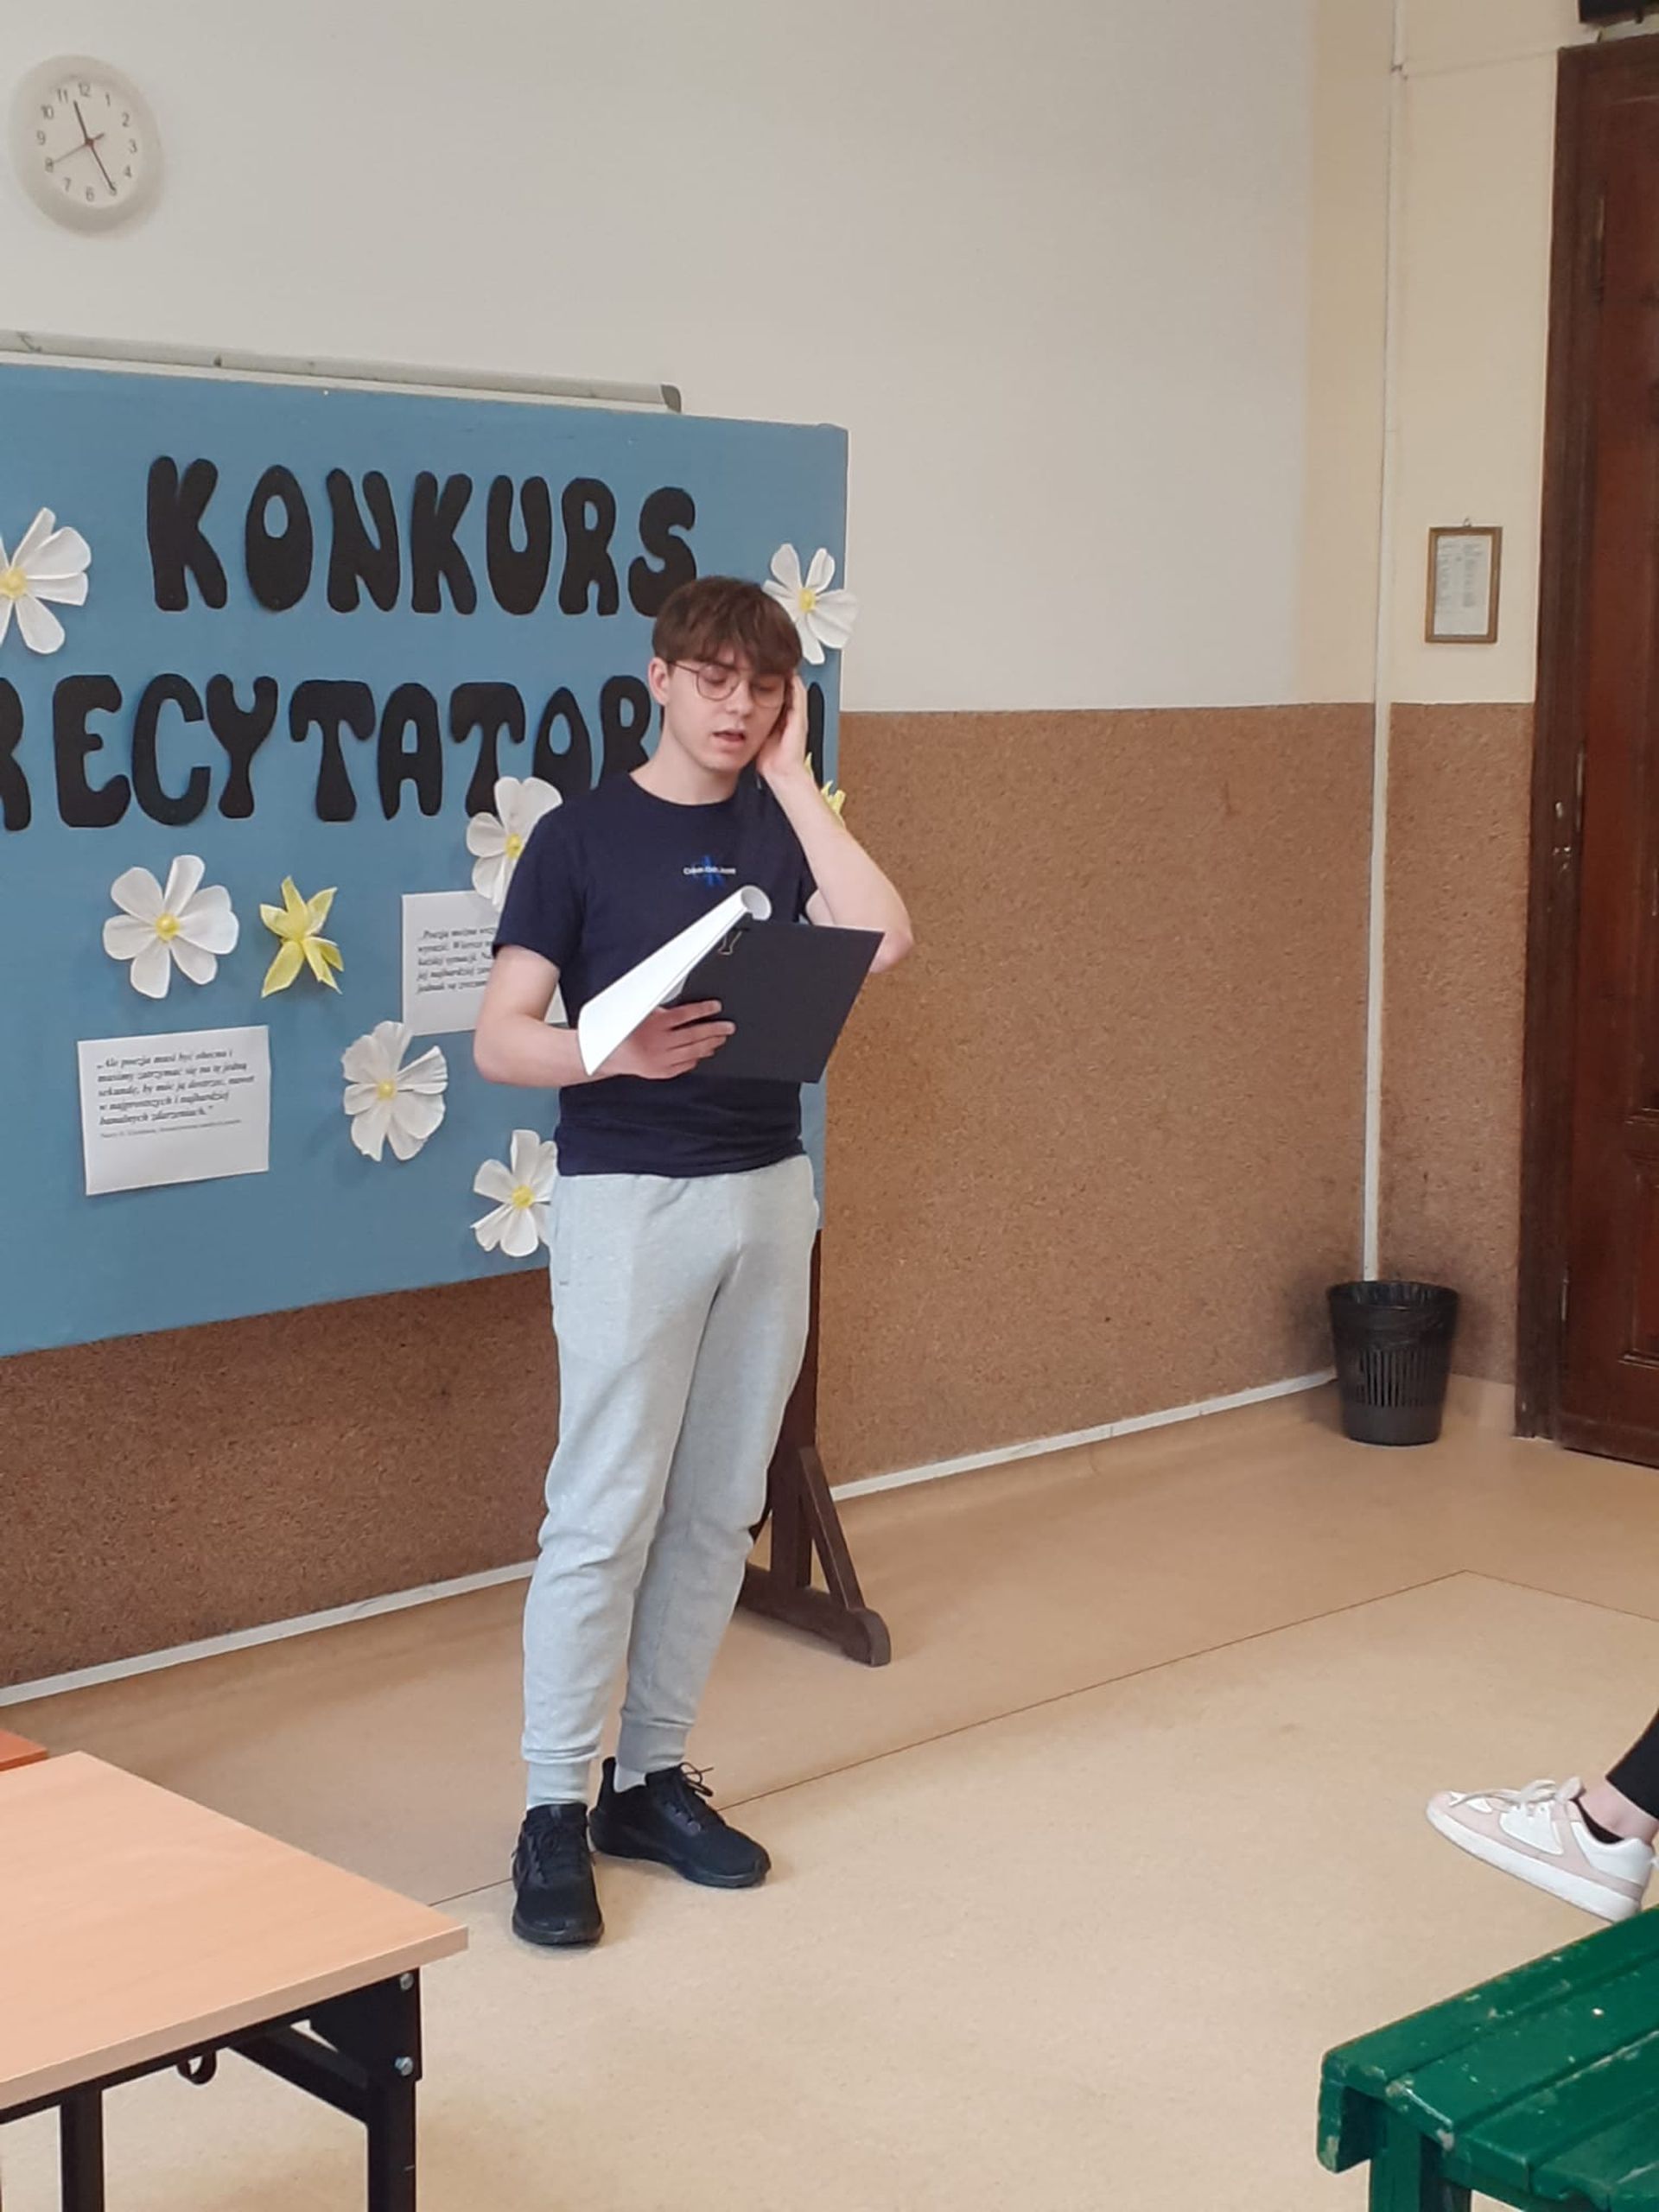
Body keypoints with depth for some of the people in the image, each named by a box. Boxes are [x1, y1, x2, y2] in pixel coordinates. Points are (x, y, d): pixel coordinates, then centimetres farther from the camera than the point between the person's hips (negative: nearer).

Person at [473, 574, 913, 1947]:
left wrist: (793, 778, -7)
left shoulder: (779, 829, 8)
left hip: (767, 1193, 5)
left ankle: (653, 1777, 20)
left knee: (719, 1508, 9)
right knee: (605, 1511, -6)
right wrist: (615, 1052, -28)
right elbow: (499, 1040, -8)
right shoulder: (582, 835, -3)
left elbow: (883, 941, -13)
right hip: (628, 1199, -5)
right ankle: (555, 1811, 2)